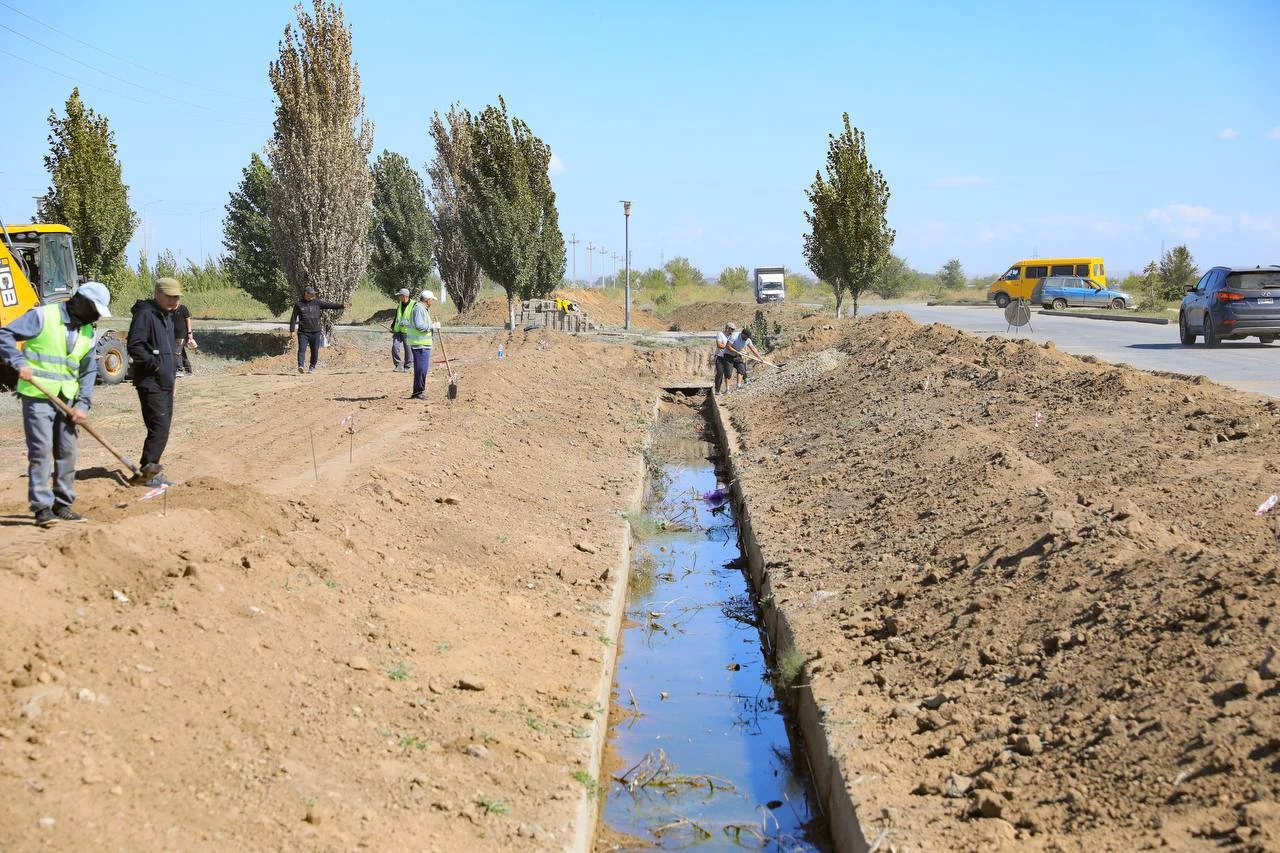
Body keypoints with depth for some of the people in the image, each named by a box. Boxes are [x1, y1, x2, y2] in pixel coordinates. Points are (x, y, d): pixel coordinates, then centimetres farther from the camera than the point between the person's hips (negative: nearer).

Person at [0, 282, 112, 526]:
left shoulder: (87, 332, 9)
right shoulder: (43, 316, -10)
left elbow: (88, 370, 13)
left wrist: (83, 404, 2)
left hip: (66, 399, 7)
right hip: (37, 396, -7)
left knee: (67, 451, 9)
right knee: (41, 451, -8)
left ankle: (62, 505, 19)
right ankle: (42, 508, -5)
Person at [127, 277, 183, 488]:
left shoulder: (167, 316, 19)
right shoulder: (145, 314, -12)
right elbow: (135, 347, -20)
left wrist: (173, 375, 22)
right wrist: (156, 366, -20)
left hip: (165, 383, 10)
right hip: (150, 383, -10)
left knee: (162, 428, 10)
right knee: (159, 428, -14)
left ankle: (151, 472, 17)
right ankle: (146, 472, -10)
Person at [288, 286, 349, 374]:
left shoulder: (317, 303, 8)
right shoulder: (298, 304, 4)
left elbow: (329, 305, 5)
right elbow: (294, 318, 5)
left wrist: (342, 306, -3)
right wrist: (292, 330, 0)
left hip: (315, 332, 2)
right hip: (303, 332, -2)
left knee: (315, 351, 4)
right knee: (302, 349, -14)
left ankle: (312, 367, 14)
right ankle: (300, 365, -23)